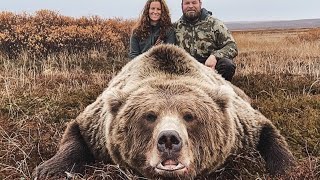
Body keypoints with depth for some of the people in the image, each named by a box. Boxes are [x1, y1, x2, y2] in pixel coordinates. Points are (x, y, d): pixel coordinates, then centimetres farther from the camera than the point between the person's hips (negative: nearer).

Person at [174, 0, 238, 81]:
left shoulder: (214, 23, 4)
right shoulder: (176, 26, 11)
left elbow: (232, 47, -2)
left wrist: (215, 56, -21)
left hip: (210, 65, -1)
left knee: (227, 64, -30)